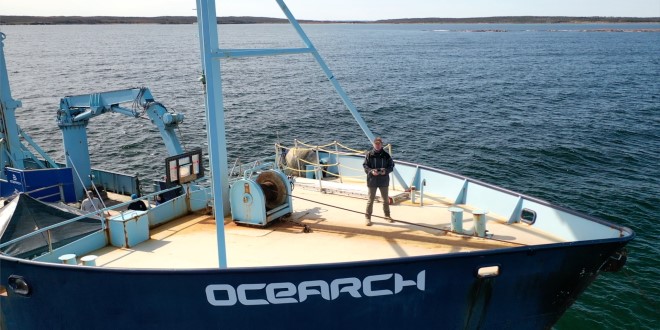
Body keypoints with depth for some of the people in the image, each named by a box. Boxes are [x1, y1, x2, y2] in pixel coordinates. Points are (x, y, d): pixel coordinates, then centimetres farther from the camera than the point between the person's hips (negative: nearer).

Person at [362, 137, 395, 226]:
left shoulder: (386, 155, -1)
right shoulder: (369, 155, -4)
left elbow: (391, 166, 3)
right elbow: (365, 166, -3)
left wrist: (386, 171, -15)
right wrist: (371, 171, -20)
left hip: (384, 181, 2)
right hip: (372, 181, -2)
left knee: (386, 199, 15)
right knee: (371, 200, 3)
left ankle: (387, 215, 32)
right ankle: (368, 217, 13)